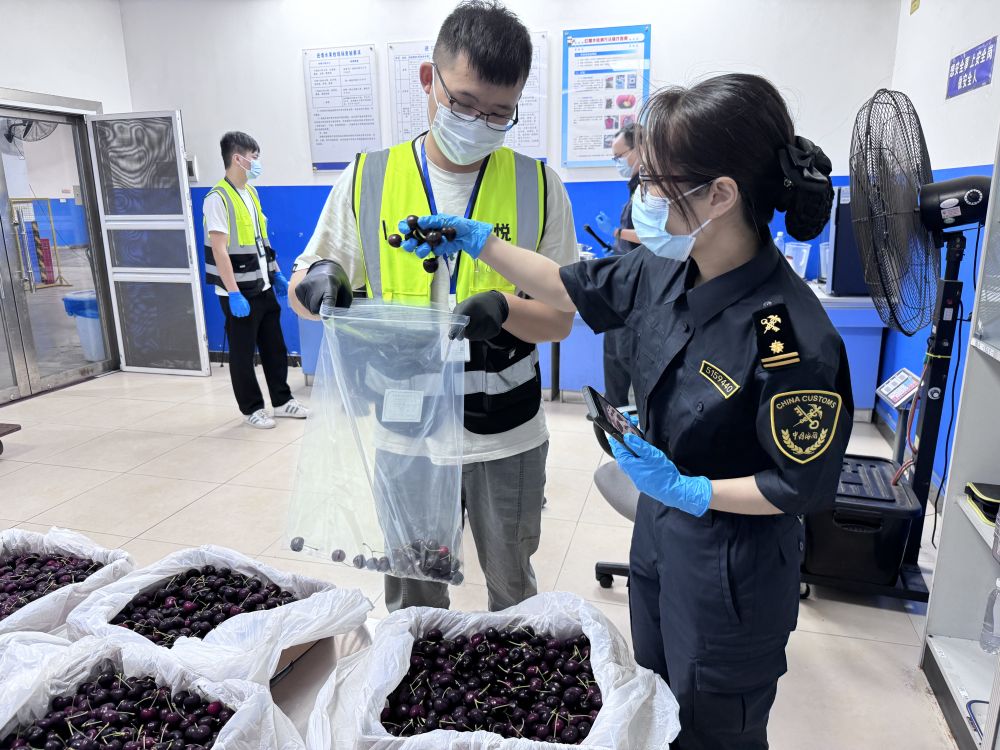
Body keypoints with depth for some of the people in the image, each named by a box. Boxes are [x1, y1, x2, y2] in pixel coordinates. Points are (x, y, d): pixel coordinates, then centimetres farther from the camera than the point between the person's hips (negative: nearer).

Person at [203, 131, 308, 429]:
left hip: (263, 286, 8)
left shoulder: (251, 192, 10)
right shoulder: (217, 198, -15)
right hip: (239, 292, -7)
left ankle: (282, 400, 25)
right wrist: (233, 293, -22)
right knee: (243, 352, 5)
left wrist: (276, 274, 16)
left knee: (274, 346, 13)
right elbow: (219, 250, -19)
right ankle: (252, 408, 17)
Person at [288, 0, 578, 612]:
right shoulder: (368, 179, -2)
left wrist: (502, 307, -25)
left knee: (513, 592, 22)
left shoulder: (538, 186, -4)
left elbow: (560, 318, -4)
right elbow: (303, 291, 4)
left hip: (507, 439, 0)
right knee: (411, 600, 20)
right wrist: (320, 282, -20)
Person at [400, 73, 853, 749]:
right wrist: (478, 242, 3)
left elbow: (804, 486, -22)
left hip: (732, 572, -6)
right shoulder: (663, 271, -11)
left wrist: (687, 489, -25)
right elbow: (572, 290, 4)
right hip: (658, 535, 7)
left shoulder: (794, 336, -31)